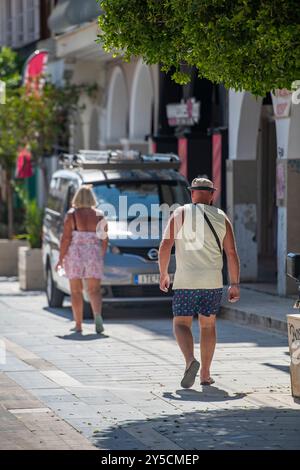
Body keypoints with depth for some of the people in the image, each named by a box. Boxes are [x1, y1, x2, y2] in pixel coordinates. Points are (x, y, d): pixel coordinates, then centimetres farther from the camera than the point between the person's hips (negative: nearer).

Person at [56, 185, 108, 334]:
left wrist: (61, 259, -5)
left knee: (76, 291, 9)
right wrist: (102, 256, 15)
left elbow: (66, 238, -10)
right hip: (93, 255, 2)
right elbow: (104, 239, 2)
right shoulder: (99, 215, 2)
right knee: (94, 290, 4)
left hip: (74, 254, -2)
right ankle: (97, 315, -22)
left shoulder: (71, 215, -6)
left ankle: (78, 324, 9)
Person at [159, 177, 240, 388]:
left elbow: (165, 246, -4)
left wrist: (163, 274, 8)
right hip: (213, 281, 2)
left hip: (186, 281, -2)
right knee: (208, 325, 15)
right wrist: (235, 284, 6)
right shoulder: (221, 217, 6)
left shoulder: (180, 213, 0)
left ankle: (191, 360, -22)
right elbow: (232, 253, 2)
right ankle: (205, 374, 16)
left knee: (181, 324, 5)